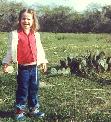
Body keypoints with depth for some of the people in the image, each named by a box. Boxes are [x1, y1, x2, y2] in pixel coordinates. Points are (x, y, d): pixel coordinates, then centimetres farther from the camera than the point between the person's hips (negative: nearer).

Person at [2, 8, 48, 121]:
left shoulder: (36, 35, 7)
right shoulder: (15, 34, -6)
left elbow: (39, 49, 14)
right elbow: (11, 50, -4)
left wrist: (43, 61, 17)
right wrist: (6, 63, -7)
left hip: (34, 67, 4)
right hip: (22, 68, -4)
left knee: (34, 89, 13)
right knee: (22, 90, 3)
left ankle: (34, 109, 27)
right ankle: (19, 111, 16)